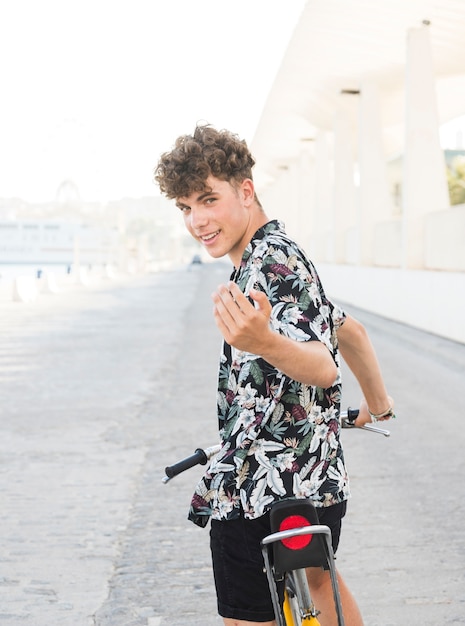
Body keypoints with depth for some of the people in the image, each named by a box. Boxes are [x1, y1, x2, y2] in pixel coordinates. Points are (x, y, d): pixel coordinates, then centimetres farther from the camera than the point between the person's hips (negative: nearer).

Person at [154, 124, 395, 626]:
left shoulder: (268, 262, -18)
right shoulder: (284, 253, 14)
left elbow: (323, 367, -30)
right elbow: (349, 330, 26)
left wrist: (264, 344, -52)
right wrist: (377, 403, 41)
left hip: (260, 493, -11)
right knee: (318, 579, 30)